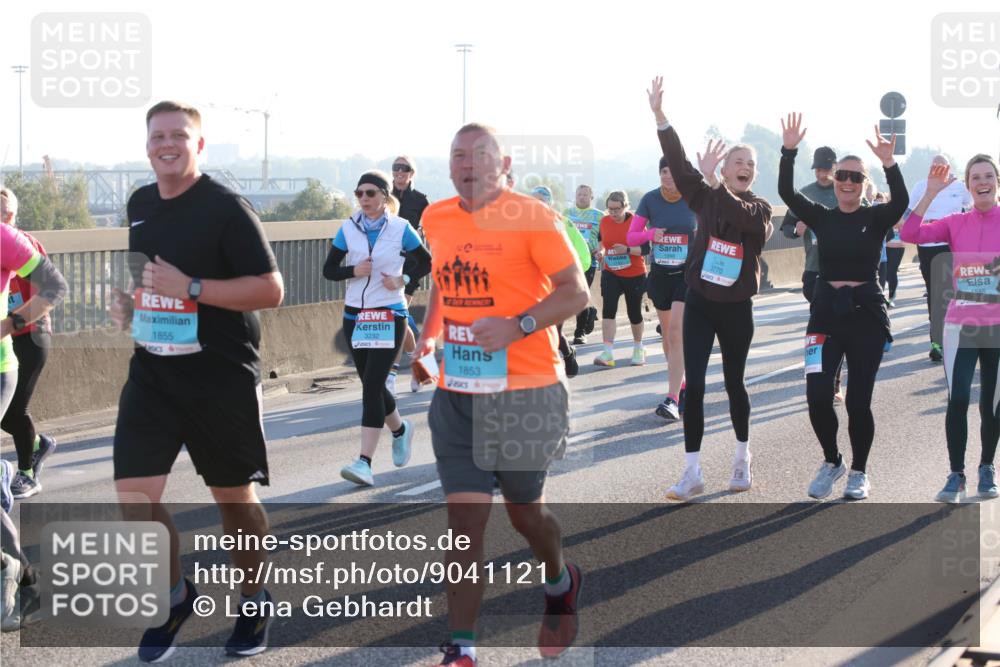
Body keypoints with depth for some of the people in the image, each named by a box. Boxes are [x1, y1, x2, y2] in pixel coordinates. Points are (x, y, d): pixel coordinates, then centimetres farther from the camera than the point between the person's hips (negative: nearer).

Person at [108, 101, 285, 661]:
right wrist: (130, 303, 5)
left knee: (234, 496, 8)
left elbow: (270, 290, -17)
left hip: (222, 378, -5)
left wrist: (190, 288, -24)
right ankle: (176, 595, 18)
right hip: (153, 373, 5)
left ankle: (254, 601, 30)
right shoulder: (140, 204, 8)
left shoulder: (226, 207, -12)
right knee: (134, 495, -5)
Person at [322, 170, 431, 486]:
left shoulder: (400, 228, -3)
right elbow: (328, 270, 6)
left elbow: (426, 263, 7)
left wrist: (403, 279, -10)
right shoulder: (348, 228, 4)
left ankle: (365, 462, -17)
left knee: (372, 384, -14)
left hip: (389, 315, -4)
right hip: (355, 314, 4)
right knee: (372, 385, 13)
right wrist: (353, 271, -13)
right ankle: (400, 429, 42)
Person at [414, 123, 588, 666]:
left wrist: (518, 326, -26)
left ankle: (559, 585, 46)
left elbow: (575, 291, -12)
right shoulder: (436, 219, 6)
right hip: (457, 392, 4)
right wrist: (427, 335, 10)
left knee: (524, 509, 13)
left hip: (526, 391, -4)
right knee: (464, 517, -3)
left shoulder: (533, 217, -11)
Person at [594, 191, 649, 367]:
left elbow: (645, 249, -16)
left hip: (634, 275, -2)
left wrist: (627, 249, -31)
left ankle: (638, 348, 35)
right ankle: (608, 353, -20)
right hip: (611, 273, 2)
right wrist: (601, 251, -1)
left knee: (634, 312, 9)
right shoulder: (604, 221, -1)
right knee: (608, 309, -15)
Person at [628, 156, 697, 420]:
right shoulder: (650, 199, -2)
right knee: (667, 335, 13)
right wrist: (650, 234, -19)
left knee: (676, 333, -15)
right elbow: (631, 236, 0)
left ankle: (673, 399, -19)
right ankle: (682, 386, 32)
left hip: (688, 273, -3)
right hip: (660, 274, 3)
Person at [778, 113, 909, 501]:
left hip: (866, 314, -1)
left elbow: (901, 201, -22)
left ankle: (858, 472, 21)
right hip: (826, 313, 2)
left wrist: (889, 163, -37)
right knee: (817, 396, -9)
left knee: (858, 401, 1)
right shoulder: (822, 217, 4)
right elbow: (786, 193, -9)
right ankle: (831, 462, 16)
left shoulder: (876, 218, -1)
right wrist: (789, 151, -22)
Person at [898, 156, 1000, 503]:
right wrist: (931, 193, -13)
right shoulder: (956, 223, 2)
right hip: (961, 326, 0)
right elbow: (909, 234, -10)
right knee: (958, 401, -7)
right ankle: (956, 474, 5)